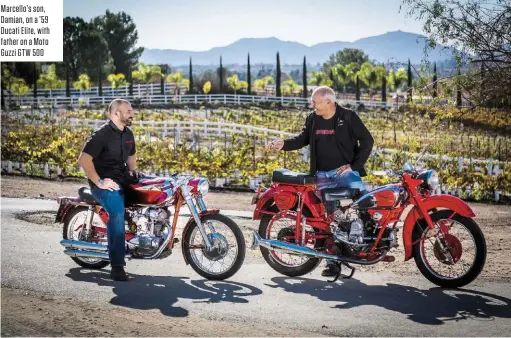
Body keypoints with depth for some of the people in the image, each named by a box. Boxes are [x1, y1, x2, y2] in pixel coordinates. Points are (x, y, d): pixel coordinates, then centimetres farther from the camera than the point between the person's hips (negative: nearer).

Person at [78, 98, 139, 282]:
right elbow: (84, 160, -20)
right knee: (117, 212, -34)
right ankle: (117, 267, -33)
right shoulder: (101, 134, -13)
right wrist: (99, 182, -21)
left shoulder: (128, 134, 14)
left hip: (122, 180, 8)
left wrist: (133, 173, 15)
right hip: (106, 183, -8)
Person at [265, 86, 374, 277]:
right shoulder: (313, 119, 8)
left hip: (345, 171, -4)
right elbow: (302, 139, 17)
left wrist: (354, 165, -9)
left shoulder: (348, 117, -6)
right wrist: (283, 144, -1)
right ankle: (332, 261, 12)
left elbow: (367, 140, -3)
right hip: (322, 176, 4)